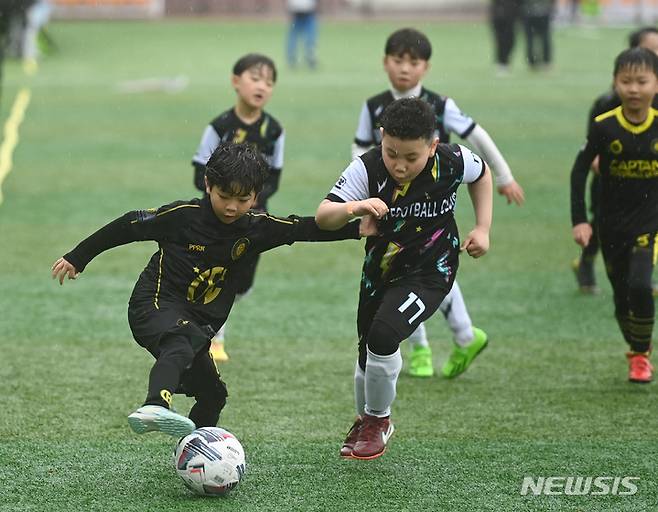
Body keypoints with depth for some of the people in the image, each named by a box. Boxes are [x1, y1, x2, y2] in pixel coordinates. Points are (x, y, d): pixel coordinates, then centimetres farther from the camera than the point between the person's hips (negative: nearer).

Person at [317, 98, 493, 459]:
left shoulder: (451, 162, -20)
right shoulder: (367, 169, -22)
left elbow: (481, 174, 6)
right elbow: (322, 217, -30)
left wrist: (482, 228, 1)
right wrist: (353, 208, -50)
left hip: (430, 271, -3)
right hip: (380, 271, 3)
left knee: (383, 336, -25)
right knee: (367, 356, 15)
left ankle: (378, 420, 1)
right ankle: (365, 421, 47)